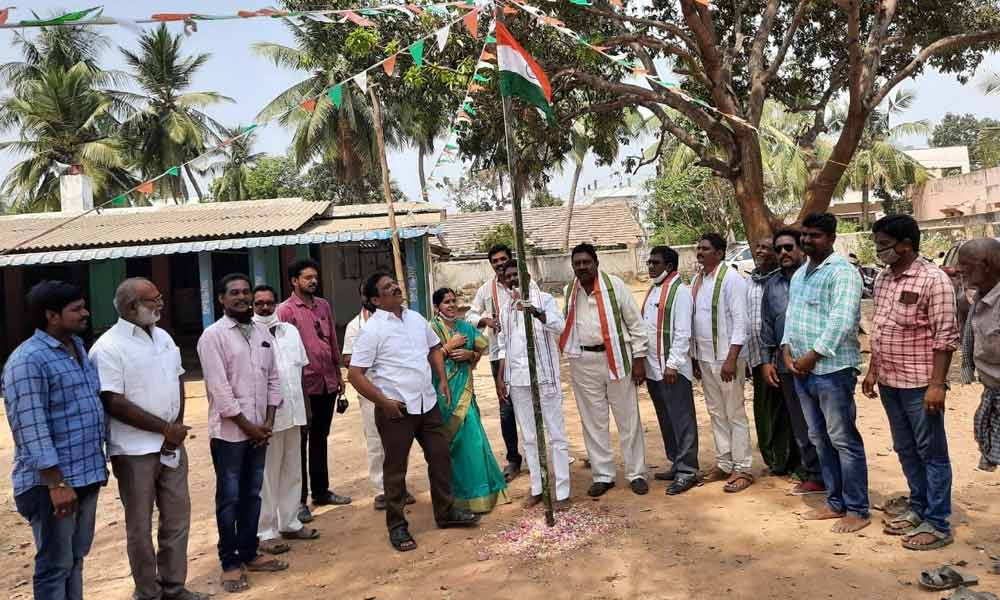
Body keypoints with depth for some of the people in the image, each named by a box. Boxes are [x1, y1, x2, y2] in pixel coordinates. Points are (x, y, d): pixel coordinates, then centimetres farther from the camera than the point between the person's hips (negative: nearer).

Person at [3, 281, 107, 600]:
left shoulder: (78, 347, 11)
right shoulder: (28, 360, -16)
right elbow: (33, 429, -20)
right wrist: (56, 484, -21)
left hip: (86, 474, 8)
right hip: (51, 481, -8)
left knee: (76, 558, 18)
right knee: (55, 564, 4)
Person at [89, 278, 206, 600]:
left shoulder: (163, 337, 9)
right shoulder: (108, 347, -14)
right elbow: (114, 404, -19)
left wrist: (177, 426, 0)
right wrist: (165, 429, -14)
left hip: (173, 446, 7)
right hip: (135, 451, -6)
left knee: (177, 518, 13)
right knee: (140, 526, 7)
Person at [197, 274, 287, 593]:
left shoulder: (262, 333, 9)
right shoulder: (213, 336, -9)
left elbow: (273, 379, 10)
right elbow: (220, 389, -14)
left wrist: (268, 422, 0)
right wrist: (247, 425, -12)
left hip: (259, 429, 6)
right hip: (229, 432, -5)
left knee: (252, 495, 14)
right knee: (229, 499, 4)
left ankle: (249, 553, 27)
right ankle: (230, 562, 16)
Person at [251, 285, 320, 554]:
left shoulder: (290, 331, 10)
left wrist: (306, 406, 15)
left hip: (293, 411, 6)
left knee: (292, 471, 15)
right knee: (267, 475, 3)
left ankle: (289, 523, 28)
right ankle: (266, 531, 13)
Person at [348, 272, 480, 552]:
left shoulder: (416, 318, 7)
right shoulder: (373, 329, -13)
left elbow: (435, 348, 22)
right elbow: (354, 374, -13)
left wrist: (443, 380, 9)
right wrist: (383, 402, -16)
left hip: (427, 404, 6)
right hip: (396, 409, -6)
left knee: (441, 457, 14)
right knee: (395, 469, 6)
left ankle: (446, 512, 32)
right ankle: (397, 527, 20)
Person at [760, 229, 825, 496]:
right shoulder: (771, 286, 13)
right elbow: (766, 326, 17)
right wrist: (766, 360, 12)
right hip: (786, 364, 5)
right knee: (801, 426, 10)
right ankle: (812, 476, 20)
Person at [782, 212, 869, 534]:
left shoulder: (842, 272, -11)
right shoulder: (799, 274, 17)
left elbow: (840, 321, -19)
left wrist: (812, 356, -17)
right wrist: (787, 350, 2)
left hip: (833, 369, -8)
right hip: (802, 370, 9)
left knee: (844, 440, -1)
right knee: (820, 439, 15)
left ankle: (857, 510, 11)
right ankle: (835, 503, 26)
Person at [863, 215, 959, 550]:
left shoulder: (933, 280, -14)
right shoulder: (883, 278, 9)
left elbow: (945, 337, -16)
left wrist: (937, 384, -19)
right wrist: (873, 370, 14)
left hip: (920, 384, -7)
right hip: (889, 382, 8)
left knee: (932, 453, 4)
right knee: (906, 450, 17)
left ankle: (938, 525, 14)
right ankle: (919, 510, 31)